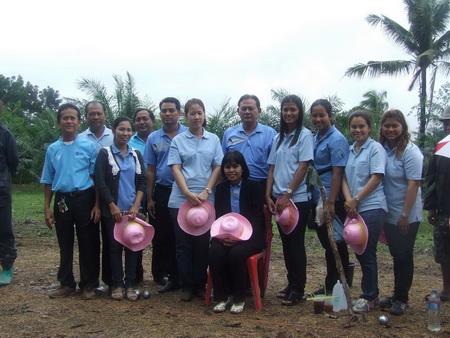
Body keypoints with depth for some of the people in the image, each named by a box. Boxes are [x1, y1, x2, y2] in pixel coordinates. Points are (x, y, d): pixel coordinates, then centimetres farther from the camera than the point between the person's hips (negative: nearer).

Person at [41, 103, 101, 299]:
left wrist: (97, 205, -8)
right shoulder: (53, 149, 8)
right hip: (62, 200, 3)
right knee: (65, 245, 12)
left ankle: (89, 285, 15)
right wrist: (47, 208, 7)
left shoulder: (89, 146, -1)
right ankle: (66, 283, 24)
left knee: (88, 244, 4)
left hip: (84, 198, -3)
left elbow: (96, 177, -2)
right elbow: (48, 181, 12)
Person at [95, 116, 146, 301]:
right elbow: (100, 182, -7)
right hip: (112, 210, -3)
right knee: (115, 245, 2)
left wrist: (136, 206, -6)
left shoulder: (136, 154, 9)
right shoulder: (105, 153, -1)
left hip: (133, 209, 3)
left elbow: (142, 181, 5)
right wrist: (112, 206, -12)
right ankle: (117, 284, 10)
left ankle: (130, 284, 10)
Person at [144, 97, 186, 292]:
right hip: (162, 192, 2)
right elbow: (150, 170, 8)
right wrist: (149, 198, 5)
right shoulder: (153, 138, 6)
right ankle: (161, 274, 19)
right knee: (161, 236, 8)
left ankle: (178, 276, 14)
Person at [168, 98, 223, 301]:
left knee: (203, 243, 6)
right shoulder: (178, 140, 4)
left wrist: (206, 192, -9)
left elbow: (217, 168, 5)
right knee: (184, 244, 4)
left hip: (206, 200, 1)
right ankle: (186, 286, 14)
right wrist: (188, 194, -16)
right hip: (181, 199, -1)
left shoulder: (213, 140, 8)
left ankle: (200, 285, 17)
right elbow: (176, 169, -3)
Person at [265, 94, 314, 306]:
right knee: (286, 242, 11)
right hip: (279, 199, 6)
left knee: (295, 243, -1)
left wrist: (287, 195, -16)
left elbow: (303, 167, -12)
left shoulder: (305, 135, -5)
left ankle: (298, 289, 8)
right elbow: (272, 168, 11)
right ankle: (291, 283, 22)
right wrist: (268, 195, 1)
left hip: (297, 199, -6)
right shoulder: (279, 137, 13)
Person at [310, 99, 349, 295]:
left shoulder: (336, 139, -12)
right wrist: (319, 201, 12)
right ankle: (329, 285, 29)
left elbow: (337, 172, -18)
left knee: (336, 245, 3)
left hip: (332, 201, -8)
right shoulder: (315, 139, 11)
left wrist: (331, 202, -22)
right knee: (326, 244, 17)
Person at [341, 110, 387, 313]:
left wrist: (356, 199, -13)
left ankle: (369, 297, 9)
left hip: (371, 208, -6)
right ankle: (370, 293, 26)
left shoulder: (376, 149, -5)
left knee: (367, 253, -3)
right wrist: (348, 200, -9)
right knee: (360, 252, 12)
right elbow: (344, 177, 8)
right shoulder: (349, 150, 12)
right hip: (353, 209, 7)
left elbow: (376, 178, -13)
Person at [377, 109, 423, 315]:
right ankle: (396, 295, 27)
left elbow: (414, 183, -17)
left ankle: (401, 299, 15)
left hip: (406, 216, -6)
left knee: (403, 256, 3)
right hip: (389, 214, 6)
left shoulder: (410, 151, -14)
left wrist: (405, 215, -19)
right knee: (396, 255, 16)